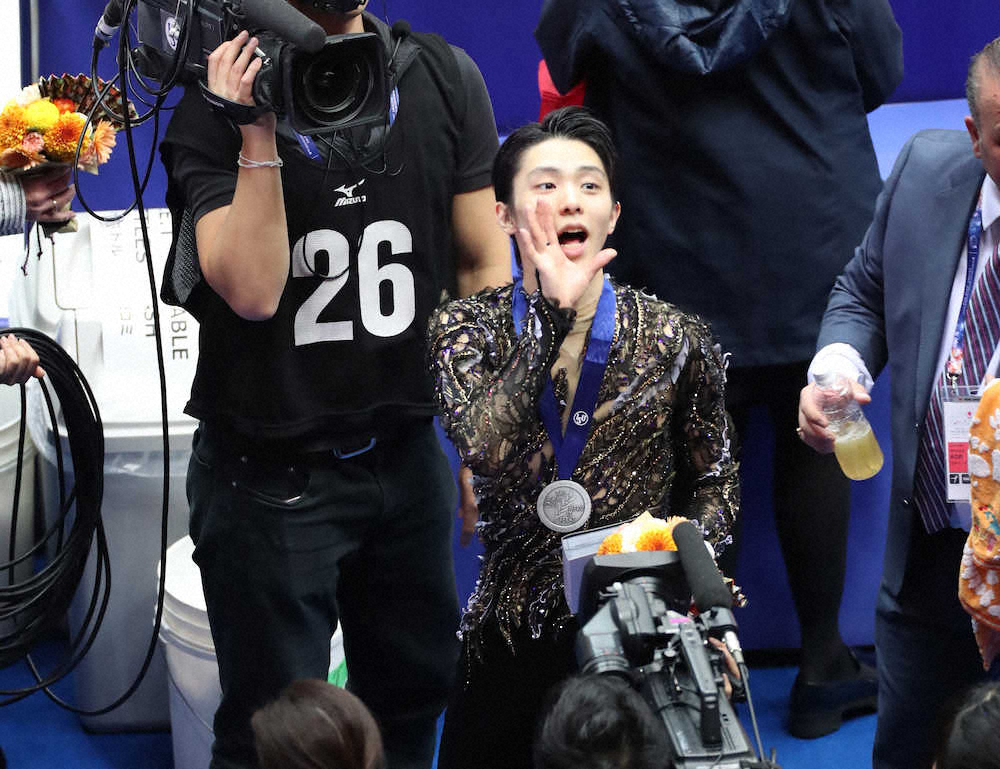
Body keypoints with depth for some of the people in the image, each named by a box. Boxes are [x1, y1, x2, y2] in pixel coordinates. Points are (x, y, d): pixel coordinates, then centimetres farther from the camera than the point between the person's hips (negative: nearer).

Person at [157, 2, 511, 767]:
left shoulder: (445, 79, -1)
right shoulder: (216, 106, -11)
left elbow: (482, 264, 4)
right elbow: (252, 291, -20)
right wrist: (257, 137, -27)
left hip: (407, 453, 4)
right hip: (270, 469, -4)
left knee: (415, 690, 16)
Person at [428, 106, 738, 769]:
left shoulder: (675, 340, 0)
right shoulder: (467, 330, 0)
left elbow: (713, 482, 10)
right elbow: (484, 447, -19)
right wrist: (555, 311, -22)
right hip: (512, 641, 1)